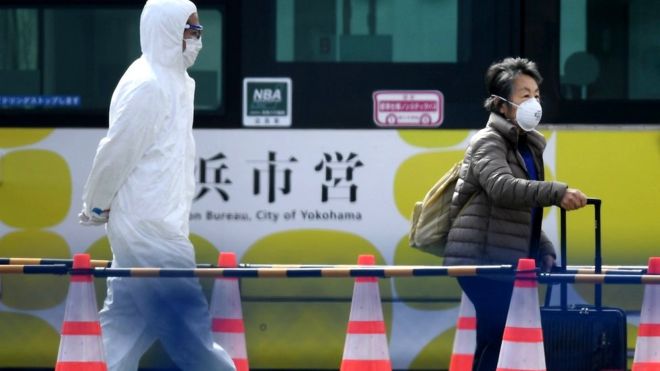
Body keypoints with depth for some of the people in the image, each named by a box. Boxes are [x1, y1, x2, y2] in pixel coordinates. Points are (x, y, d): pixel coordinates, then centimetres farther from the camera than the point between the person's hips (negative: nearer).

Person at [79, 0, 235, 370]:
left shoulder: (175, 80, 14)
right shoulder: (146, 85, -17)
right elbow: (118, 152, -16)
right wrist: (96, 208, -5)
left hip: (159, 224, 10)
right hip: (149, 227, -10)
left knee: (128, 318, 13)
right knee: (187, 318, -6)